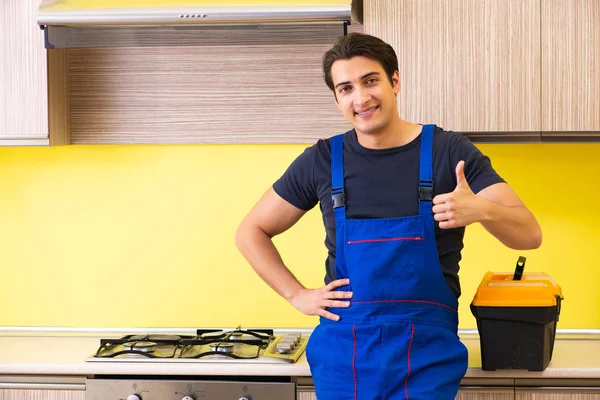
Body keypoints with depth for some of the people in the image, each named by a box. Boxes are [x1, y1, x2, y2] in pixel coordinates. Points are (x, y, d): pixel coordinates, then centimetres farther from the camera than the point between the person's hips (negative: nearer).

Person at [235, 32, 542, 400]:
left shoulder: (450, 152, -3)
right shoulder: (322, 161, 2)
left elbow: (529, 235, -7)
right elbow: (251, 233, 12)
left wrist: (482, 209, -28)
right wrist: (298, 296, 0)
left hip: (427, 354, -2)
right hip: (343, 352, 2)